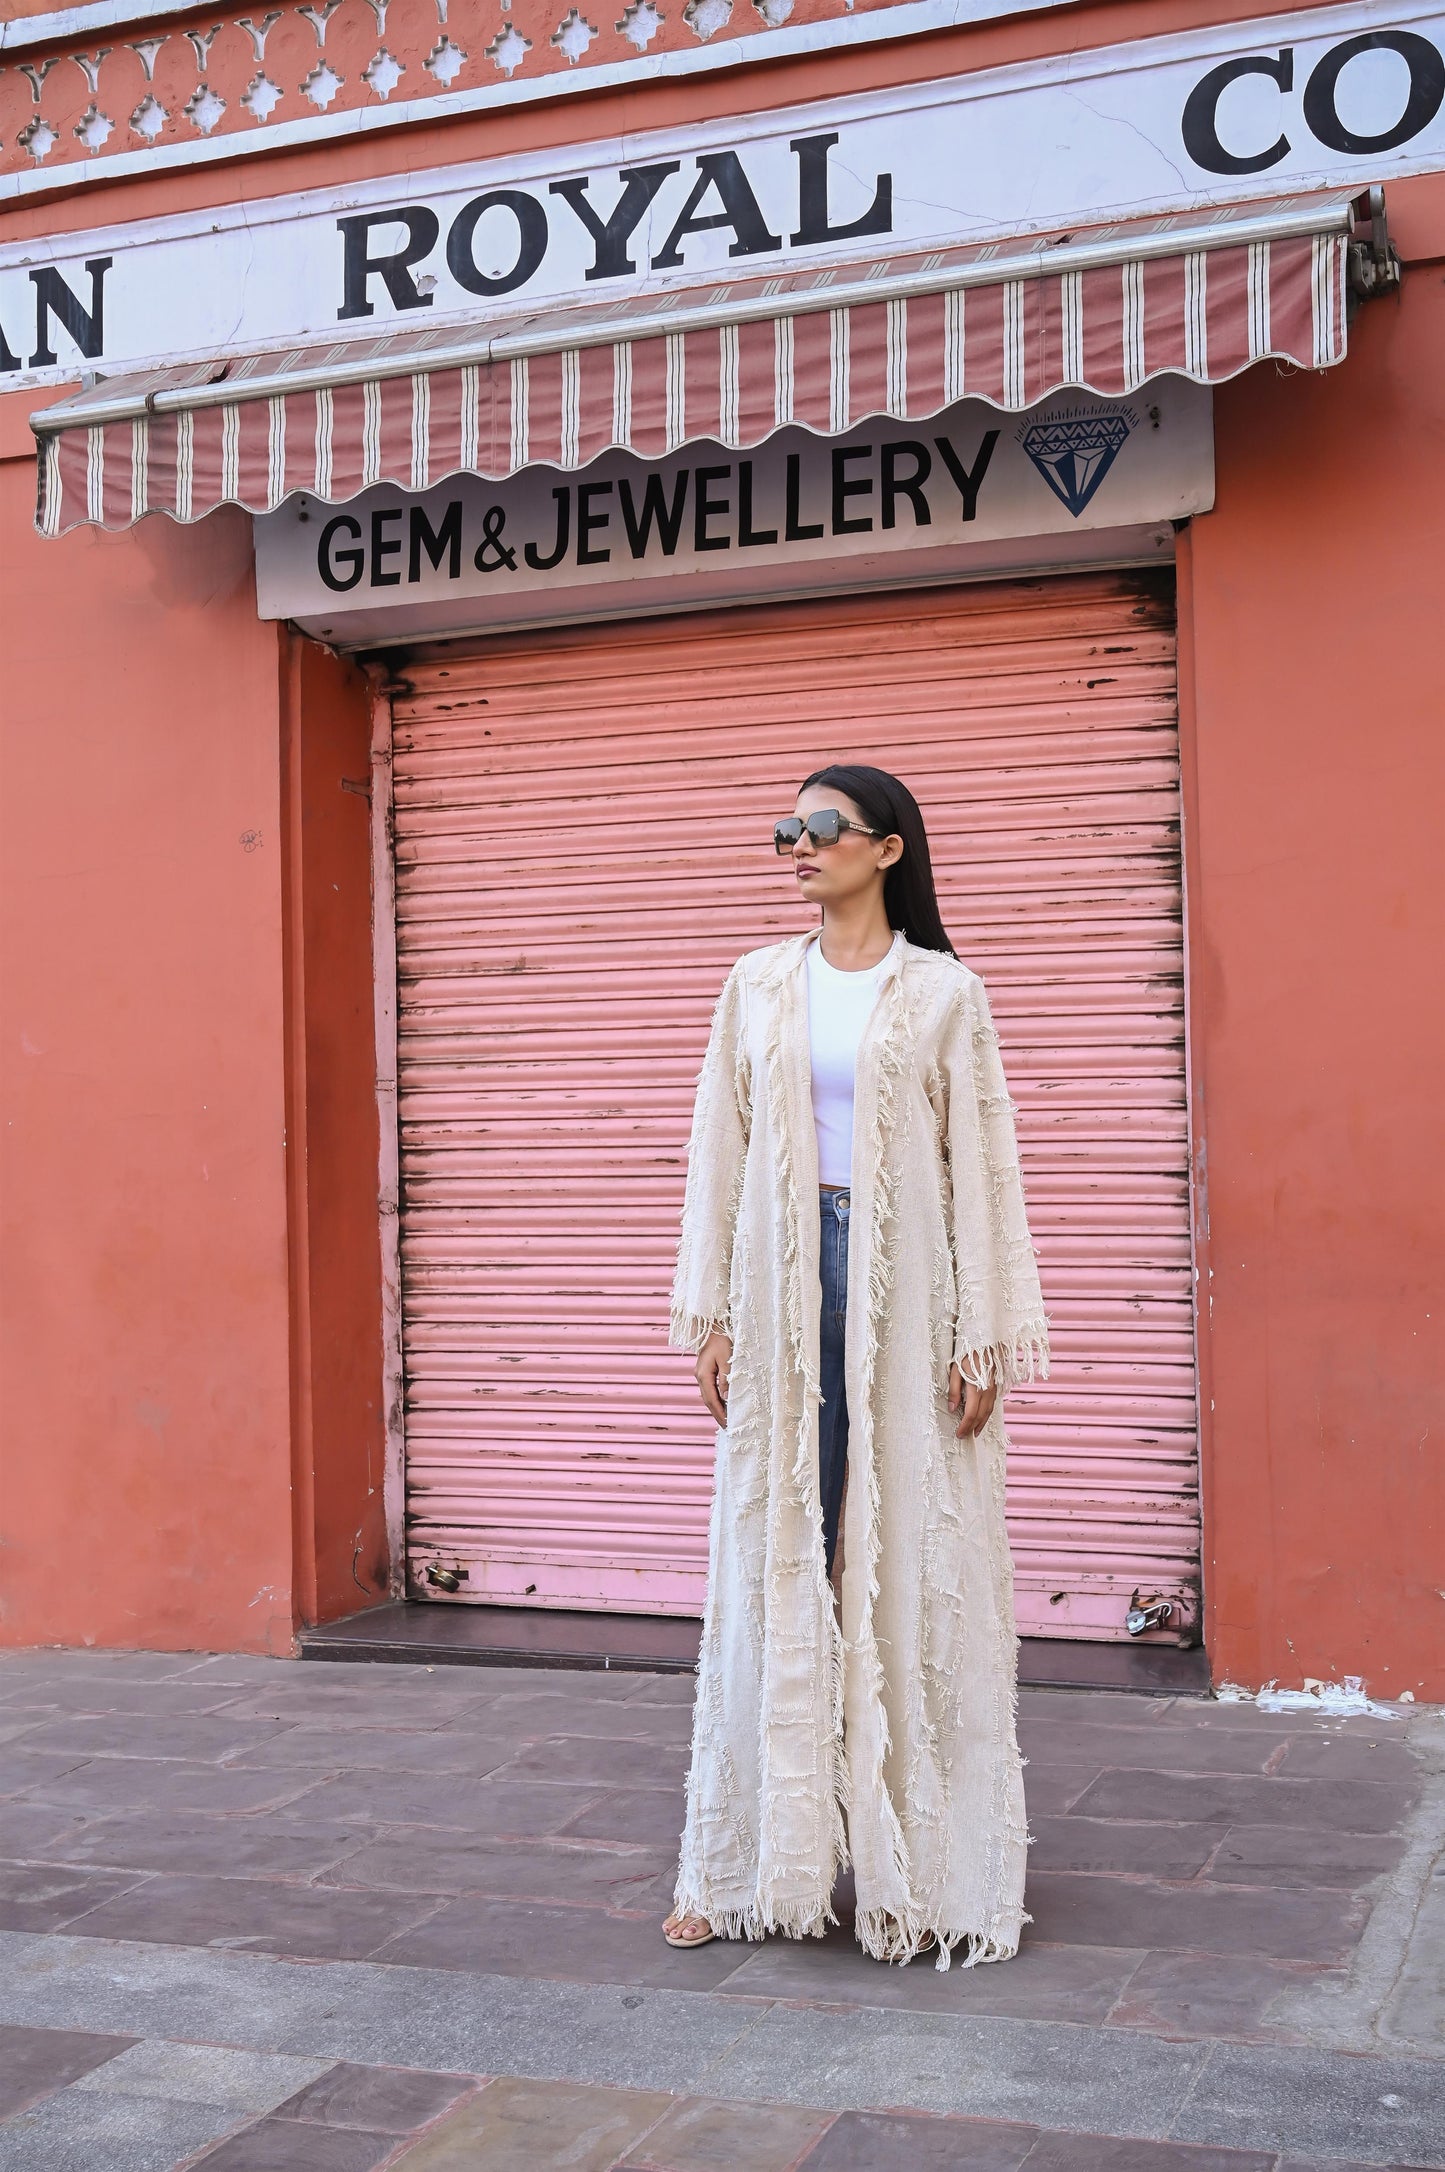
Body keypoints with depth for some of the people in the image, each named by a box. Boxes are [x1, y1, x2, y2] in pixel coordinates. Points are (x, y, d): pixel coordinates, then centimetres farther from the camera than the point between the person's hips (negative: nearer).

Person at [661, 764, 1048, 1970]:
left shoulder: (945, 995, 3)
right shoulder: (757, 985, 11)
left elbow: (981, 1166, 0)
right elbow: (719, 1150, 10)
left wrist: (984, 1336, -5)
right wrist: (710, 1314, 5)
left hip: (905, 1291, -2)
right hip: (782, 1283, 3)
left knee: (909, 1566, 0)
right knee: (773, 1565, 4)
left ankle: (918, 1869, 11)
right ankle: (748, 1866, 12)